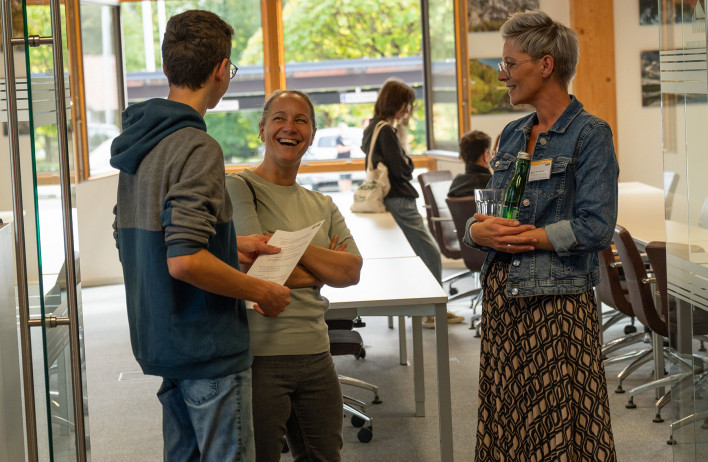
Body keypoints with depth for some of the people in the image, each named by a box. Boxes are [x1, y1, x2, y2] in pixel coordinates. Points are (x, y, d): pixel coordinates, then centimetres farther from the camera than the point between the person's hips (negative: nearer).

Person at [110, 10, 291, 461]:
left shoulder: (139, 142, 8)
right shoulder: (198, 148, -19)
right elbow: (185, 261, -28)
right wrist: (262, 291, -14)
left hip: (161, 340, 9)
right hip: (209, 347, -9)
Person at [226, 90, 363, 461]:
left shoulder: (323, 206, 15)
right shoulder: (238, 189, -4)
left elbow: (352, 271, 1)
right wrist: (322, 269, -2)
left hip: (316, 356, 6)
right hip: (259, 356, -6)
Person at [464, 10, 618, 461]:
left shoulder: (590, 133, -6)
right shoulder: (512, 135, 15)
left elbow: (596, 228, -15)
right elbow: (485, 216, 18)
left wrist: (520, 237, -10)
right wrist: (479, 230, -5)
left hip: (559, 301, -6)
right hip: (503, 299, 7)